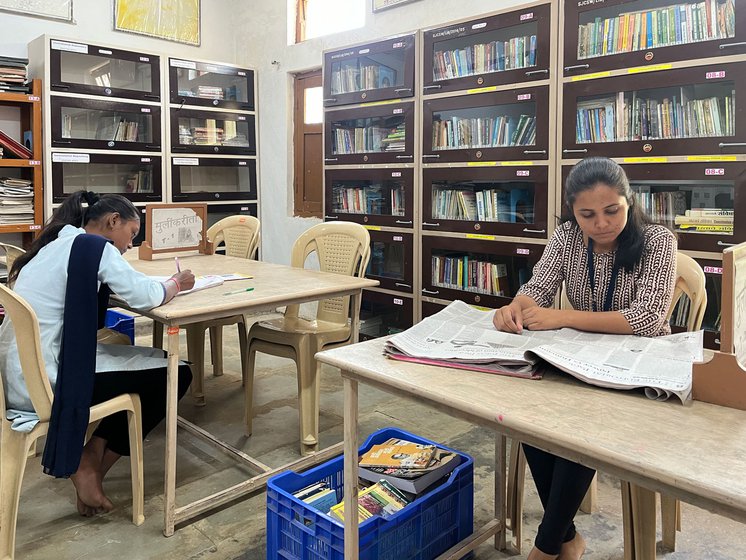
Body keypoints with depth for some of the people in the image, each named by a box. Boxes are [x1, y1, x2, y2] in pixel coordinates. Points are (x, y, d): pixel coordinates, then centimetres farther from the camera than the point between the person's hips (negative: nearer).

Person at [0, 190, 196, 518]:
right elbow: (145, 297, -17)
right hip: (43, 383, -10)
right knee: (174, 374, -2)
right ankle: (90, 466, 8)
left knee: (145, 360, 20)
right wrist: (176, 284, 3)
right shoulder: (94, 245, -10)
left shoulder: (56, 244, 17)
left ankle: (93, 453, 16)